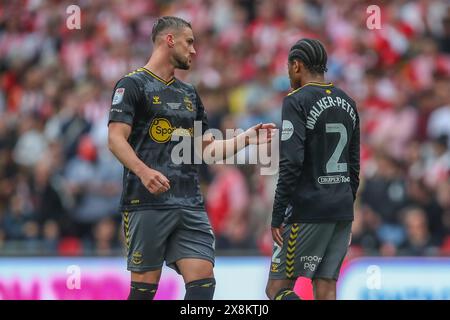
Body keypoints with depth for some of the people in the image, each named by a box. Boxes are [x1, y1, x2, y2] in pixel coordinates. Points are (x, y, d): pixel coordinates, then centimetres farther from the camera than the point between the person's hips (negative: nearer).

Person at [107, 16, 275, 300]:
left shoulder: (189, 93, 22)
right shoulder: (133, 85, 0)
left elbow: (207, 149, 24)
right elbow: (116, 139, -11)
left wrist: (247, 138, 12)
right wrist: (144, 172, -26)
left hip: (190, 206, 6)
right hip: (148, 204, -6)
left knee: (203, 282, -6)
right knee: (144, 287, -4)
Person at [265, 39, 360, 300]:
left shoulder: (297, 101, -9)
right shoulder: (347, 103, 14)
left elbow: (291, 164, -16)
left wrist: (277, 217, -13)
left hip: (308, 213, -7)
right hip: (342, 211, 7)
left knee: (278, 288, -1)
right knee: (325, 289, 7)